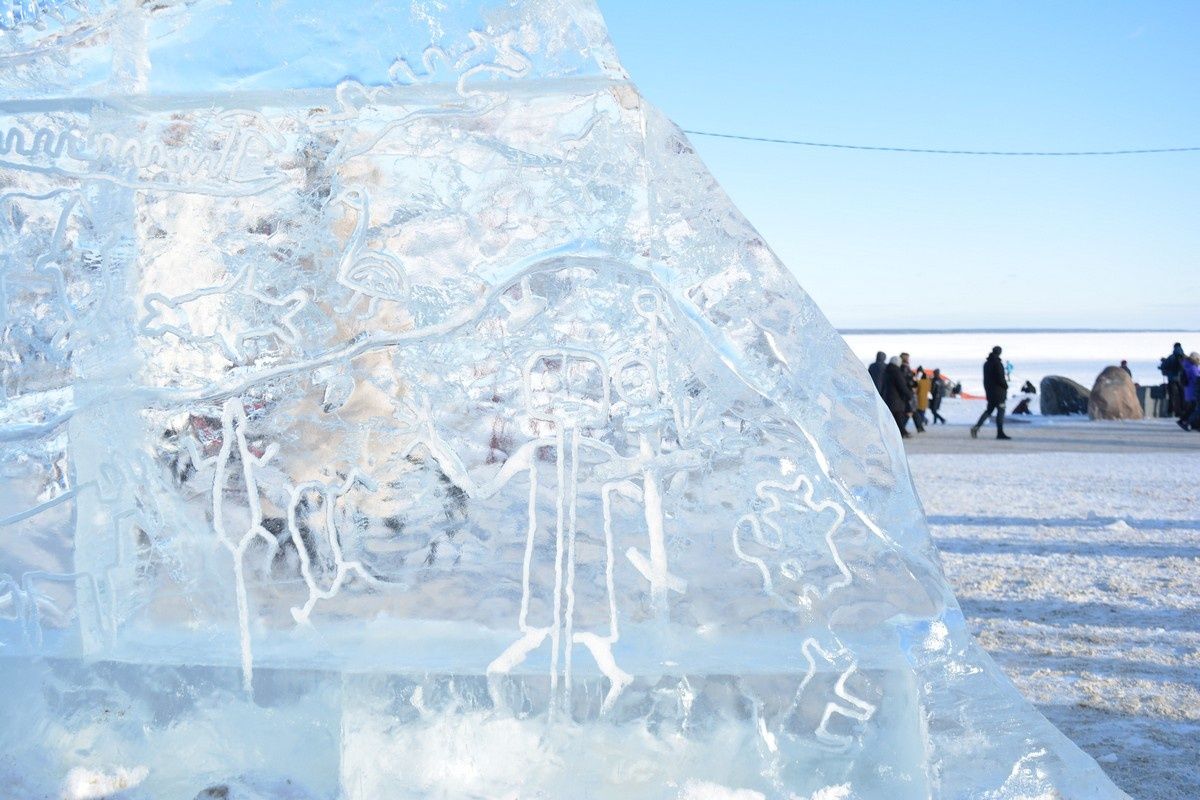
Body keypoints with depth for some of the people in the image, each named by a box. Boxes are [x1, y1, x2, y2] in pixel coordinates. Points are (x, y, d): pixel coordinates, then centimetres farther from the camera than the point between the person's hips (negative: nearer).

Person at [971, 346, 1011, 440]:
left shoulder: (986, 363, 11)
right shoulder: (997, 363, -14)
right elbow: (1000, 378, -18)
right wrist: (1006, 386, -3)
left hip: (989, 391, 8)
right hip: (998, 391, -8)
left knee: (989, 410, 13)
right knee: (1000, 411, -2)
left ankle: (977, 426, -2)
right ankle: (1000, 433, -2)